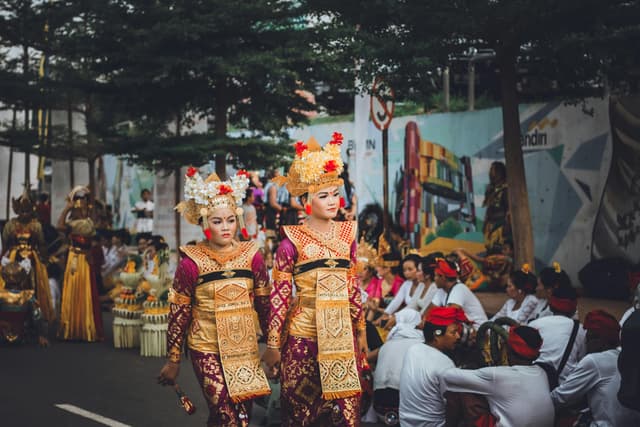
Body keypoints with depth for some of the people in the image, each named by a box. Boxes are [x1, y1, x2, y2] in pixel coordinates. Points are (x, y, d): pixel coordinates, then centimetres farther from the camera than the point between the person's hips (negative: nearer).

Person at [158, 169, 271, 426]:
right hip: (207, 350, -3)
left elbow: (264, 303, 8)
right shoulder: (191, 262, -7)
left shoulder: (251, 255, 1)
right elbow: (179, 313, -2)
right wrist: (173, 359, 1)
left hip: (245, 349, 4)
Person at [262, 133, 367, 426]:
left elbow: (353, 289, 12)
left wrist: (361, 331, 14)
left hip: (342, 337, 4)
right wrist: (273, 345, -7)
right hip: (304, 336, -4)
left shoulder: (346, 235, 6)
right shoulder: (292, 241, -8)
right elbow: (279, 296, -7)